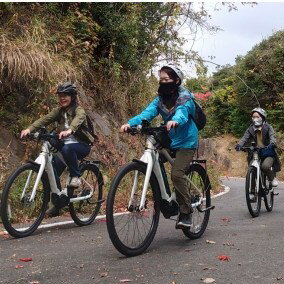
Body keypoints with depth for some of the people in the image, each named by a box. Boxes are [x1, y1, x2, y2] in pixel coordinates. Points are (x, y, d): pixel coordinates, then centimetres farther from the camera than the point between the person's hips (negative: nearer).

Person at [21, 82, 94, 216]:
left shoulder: (79, 110, -9)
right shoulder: (59, 111, 7)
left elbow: (78, 120, -33)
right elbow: (44, 119, -9)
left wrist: (69, 130, -56)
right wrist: (29, 129, -27)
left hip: (81, 146, -6)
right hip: (64, 146, 6)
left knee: (67, 148, -38)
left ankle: (75, 176, -18)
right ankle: (57, 204, 5)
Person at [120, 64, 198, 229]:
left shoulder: (185, 98, -12)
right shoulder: (160, 99, 4)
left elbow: (182, 112, -34)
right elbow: (147, 113, -13)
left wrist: (175, 121, -58)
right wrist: (130, 123, -32)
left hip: (186, 142, -6)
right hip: (169, 141, 7)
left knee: (177, 174, -22)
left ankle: (187, 213, -10)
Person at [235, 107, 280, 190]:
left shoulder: (268, 127, -1)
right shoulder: (250, 129, 6)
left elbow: (272, 137, -15)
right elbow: (245, 138, -7)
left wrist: (272, 144, -38)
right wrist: (239, 145, -29)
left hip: (268, 153, -3)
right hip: (255, 153, 4)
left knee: (265, 166, -28)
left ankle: (273, 178, 0)